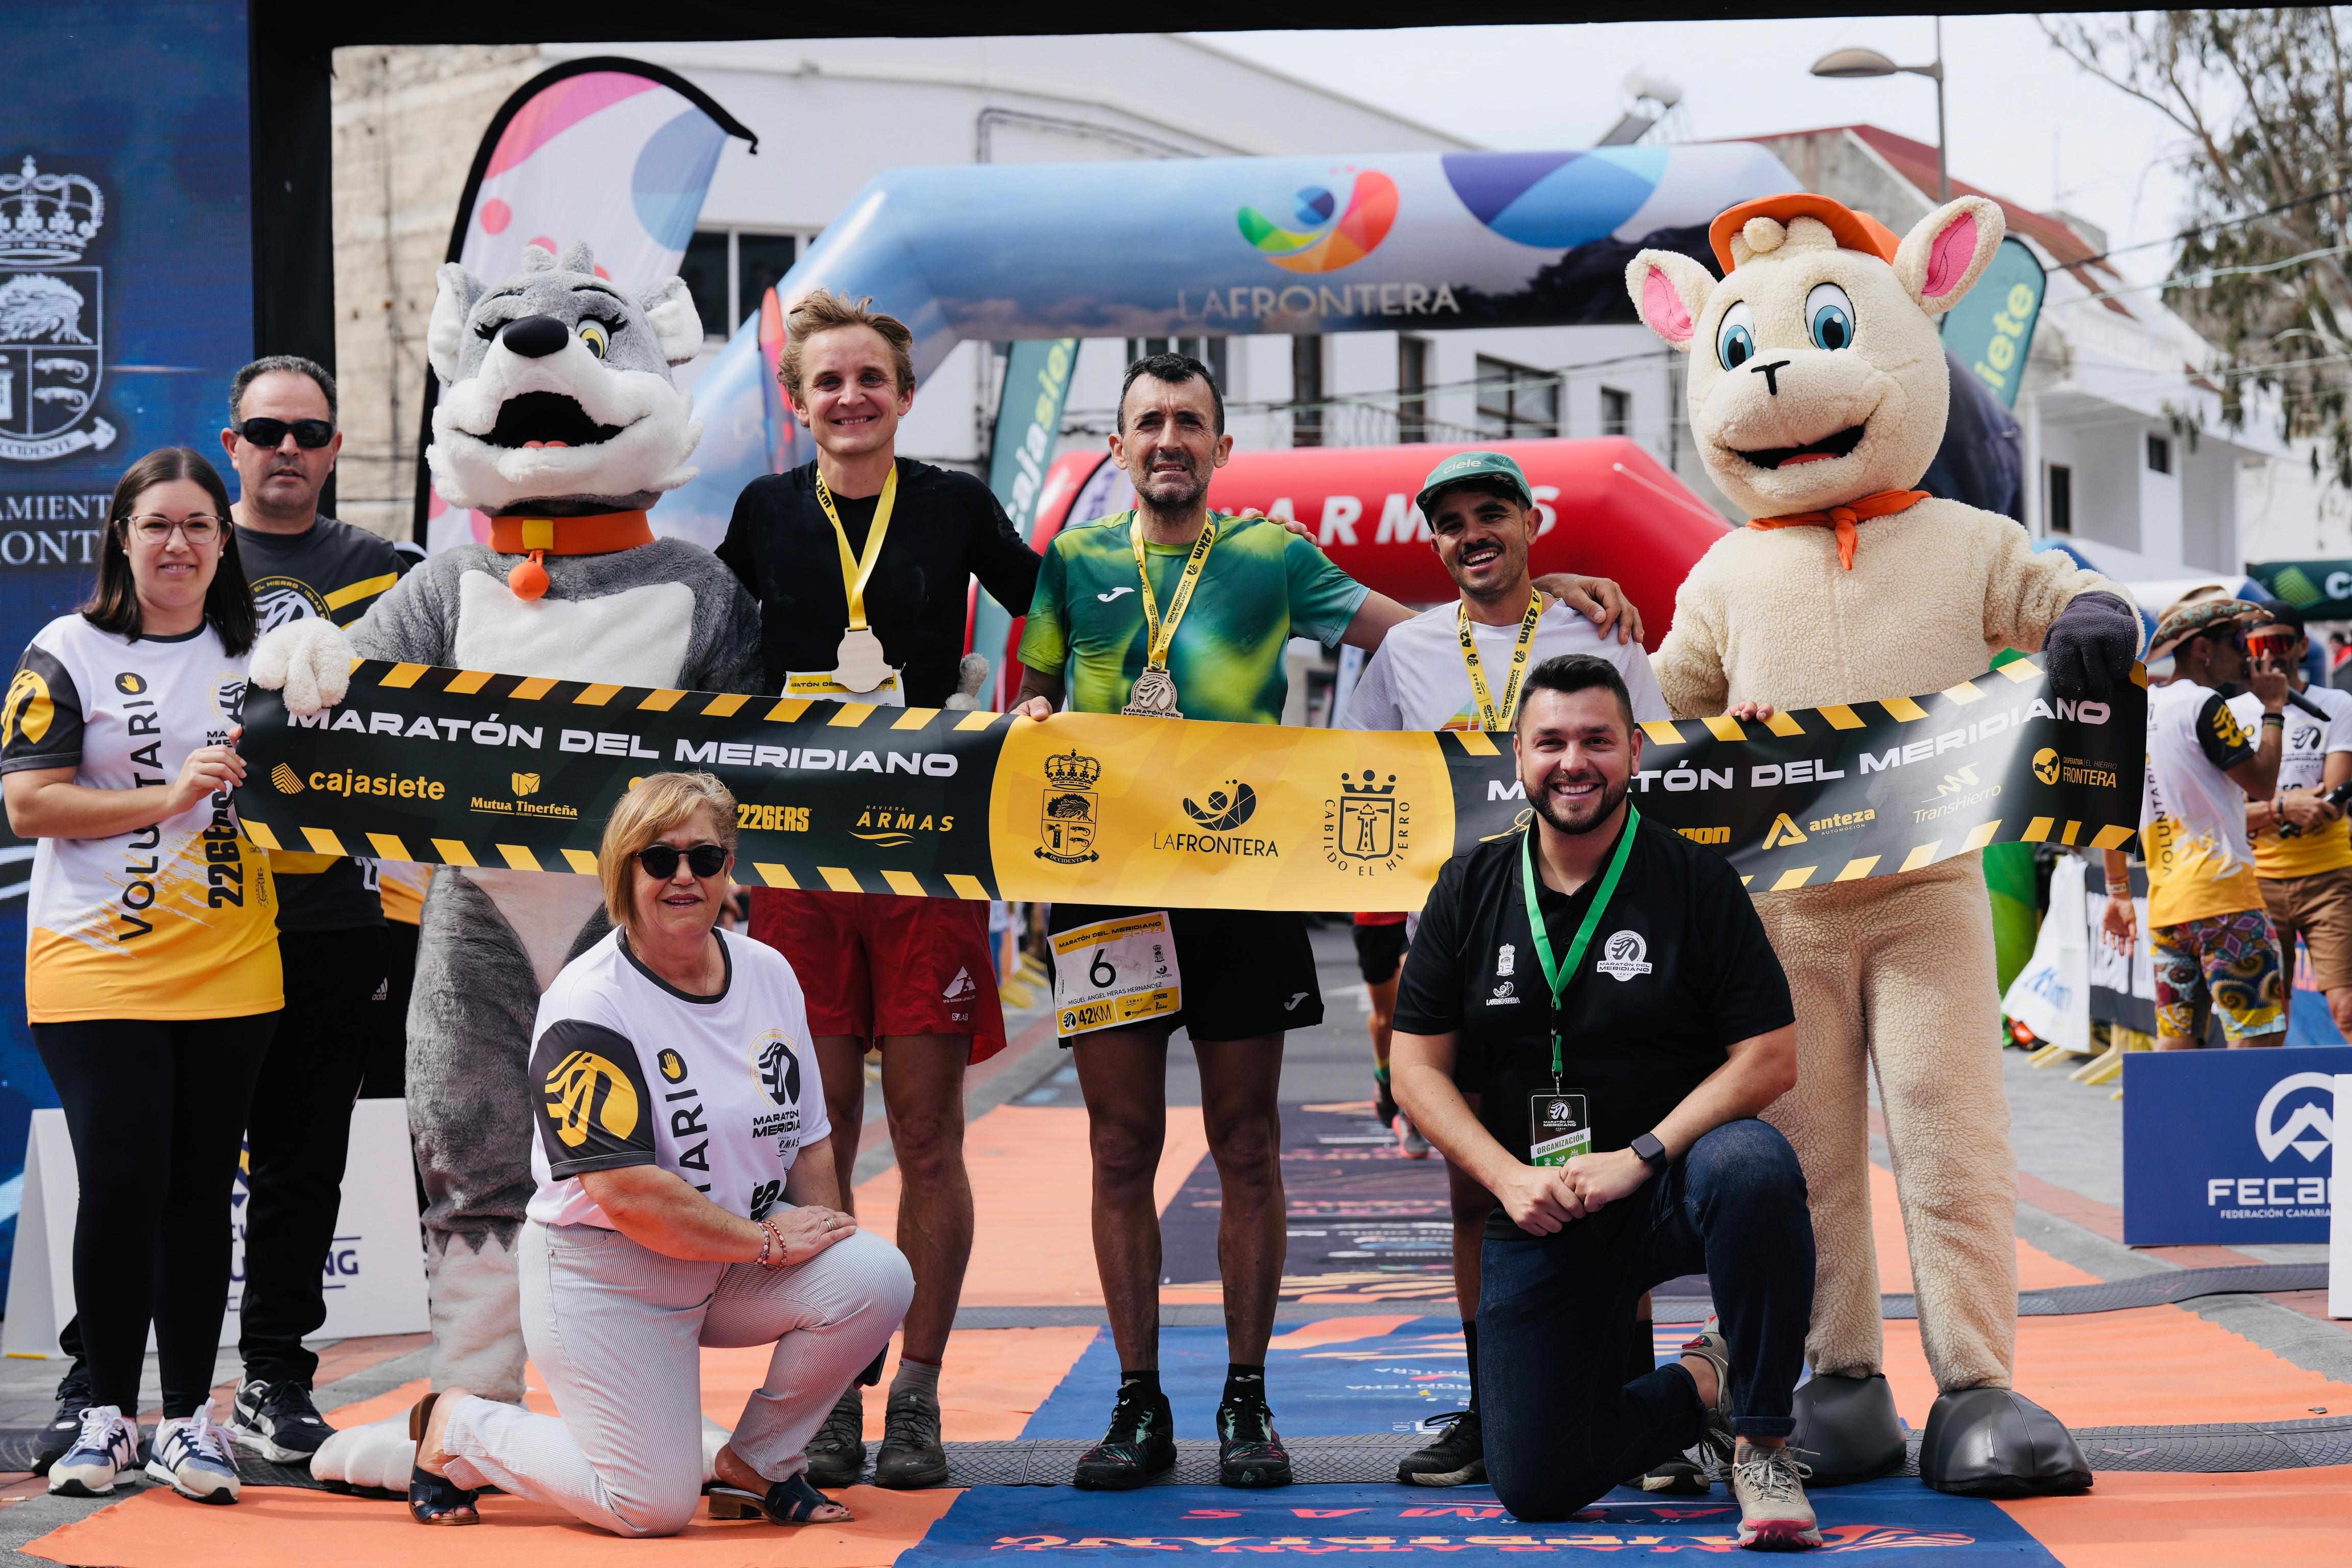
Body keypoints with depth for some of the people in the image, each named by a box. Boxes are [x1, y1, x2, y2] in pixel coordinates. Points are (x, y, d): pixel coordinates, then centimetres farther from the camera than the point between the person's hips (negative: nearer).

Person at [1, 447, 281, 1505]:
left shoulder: (257, 658, 12)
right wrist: (167, 796, -15)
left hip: (228, 970, 3)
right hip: (96, 970, -3)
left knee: (202, 1192, 5)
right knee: (121, 1187, -8)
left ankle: (187, 1419, 12)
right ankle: (106, 1411, 7)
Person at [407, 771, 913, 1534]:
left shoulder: (768, 972, 3)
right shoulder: (588, 1006, -19)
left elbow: (807, 1139, 9)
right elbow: (626, 1193, -25)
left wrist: (825, 1250, -4)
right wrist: (766, 1241, -20)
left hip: (736, 1265, 6)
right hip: (606, 1281, -6)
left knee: (877, 1277, -19)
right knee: (655, 1507, -10)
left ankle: (756, 1466, 2)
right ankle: (458, 1429, 16)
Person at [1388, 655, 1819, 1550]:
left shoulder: (1697, 880, -3)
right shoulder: (1471, 890, 4)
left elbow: (1770, 1056, -9)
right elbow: (1418, 1069, 4)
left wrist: (1638, 1157, -18)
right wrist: (1508, 1176, -12)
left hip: (1671, 1182, -2)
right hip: (1537, 1208, 3)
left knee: (1754, 1166, -39)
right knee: (1535, 1488, -6)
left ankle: (1762, 1437, -19)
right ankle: (1699, 1388, 24)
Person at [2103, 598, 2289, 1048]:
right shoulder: (2204, 705, -9)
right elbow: (2263, 783, -10)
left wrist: (2119, 892, 22)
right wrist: (2273, 708, 2)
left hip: (2165, 903, 8)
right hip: (2222, 894, -8)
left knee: (2175, 1038, 9)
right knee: (2262, 1035, -8)